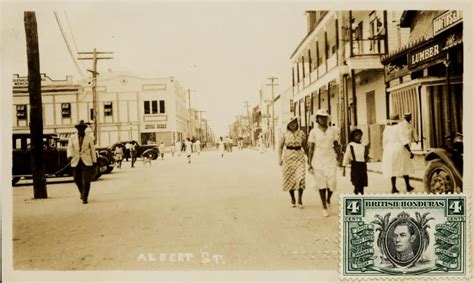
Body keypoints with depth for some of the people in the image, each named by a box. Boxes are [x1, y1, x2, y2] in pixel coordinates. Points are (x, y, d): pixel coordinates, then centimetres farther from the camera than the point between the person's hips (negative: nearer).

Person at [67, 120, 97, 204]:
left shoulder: (89, 138, 6)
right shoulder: (72, 137, 8)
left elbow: (92, 149, 7)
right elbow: (70, 147, -2)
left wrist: (94, 161, 5)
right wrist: (70, 155, -22)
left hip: (86, 161, -2)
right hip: (76, 162, 2)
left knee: (86, 180, -9)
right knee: (77, 180, 9)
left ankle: (85, 198, -2)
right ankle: (82, 192, 37)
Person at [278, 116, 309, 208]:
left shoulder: (301, 133, 3)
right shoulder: (285, 134, 2)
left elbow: (305, 146, 13)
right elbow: (280, 147, 6)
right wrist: (280, 158, -5)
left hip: (299, 157, 0)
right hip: (288, 157, 0)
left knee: (300, 178, -14)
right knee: (289, 179, 5)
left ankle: (300, 199, 1)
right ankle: (292, 199, 24)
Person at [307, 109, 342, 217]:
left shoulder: (332, 130, 7)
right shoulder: (313, 132, 0)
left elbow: (336, 145, 12)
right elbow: (311, 148, -2)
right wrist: (309, 164, -6)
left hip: (331, 159, 2)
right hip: (318, 160, -2)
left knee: (331, 182, -7)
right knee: (321, 183, 2)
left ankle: (328, 198, 25)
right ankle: (324, 207, 13)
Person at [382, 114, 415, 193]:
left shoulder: (386, 129, 2)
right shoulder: (398, 127, -12)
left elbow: (385, 142, 8)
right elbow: (404, 141, -16)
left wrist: (385, 153, 18)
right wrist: (410, 152, -11)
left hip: (389, 150, 4)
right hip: (400, 149, -3)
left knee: (393, 169, 7)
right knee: (404, 168, 11)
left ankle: (394, 187, 5)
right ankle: (408, 187, 20)